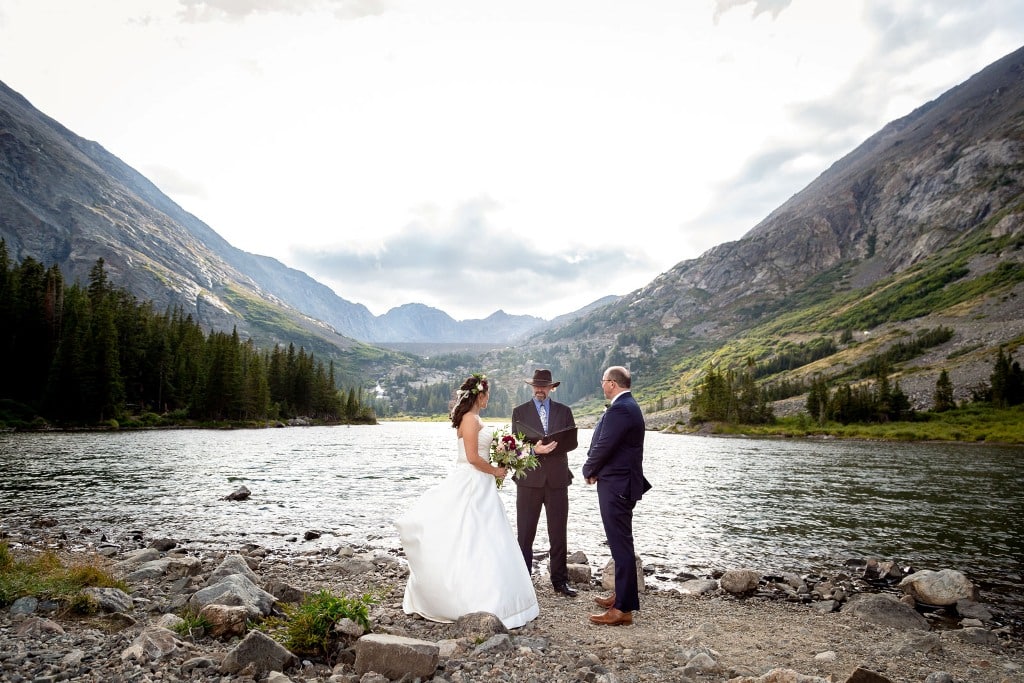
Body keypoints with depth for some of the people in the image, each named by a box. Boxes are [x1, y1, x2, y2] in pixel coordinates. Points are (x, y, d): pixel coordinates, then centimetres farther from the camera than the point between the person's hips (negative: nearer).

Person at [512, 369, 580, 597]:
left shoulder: (564, 411, 10)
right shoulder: (519, 412, 5)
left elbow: (572, 441, 5)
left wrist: (553, 446, -12)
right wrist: (535, 449, -19)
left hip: (557, 478, 1)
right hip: (529, 478, -1)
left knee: (559, 534, 6)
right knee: (525, 534, 4)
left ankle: (560, 580, 16)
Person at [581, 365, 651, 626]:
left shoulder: (619, 410, -20)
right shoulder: (628, 406, 13)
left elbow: (603, 446, -21)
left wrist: (589, 471, -4)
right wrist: (595, 469, 2)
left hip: (615, 485, -11)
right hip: (622, 483, 11)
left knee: (621, 546, -4)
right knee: (621, 543, 20)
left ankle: (623, 609, 3)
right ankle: (623, 595, 33)